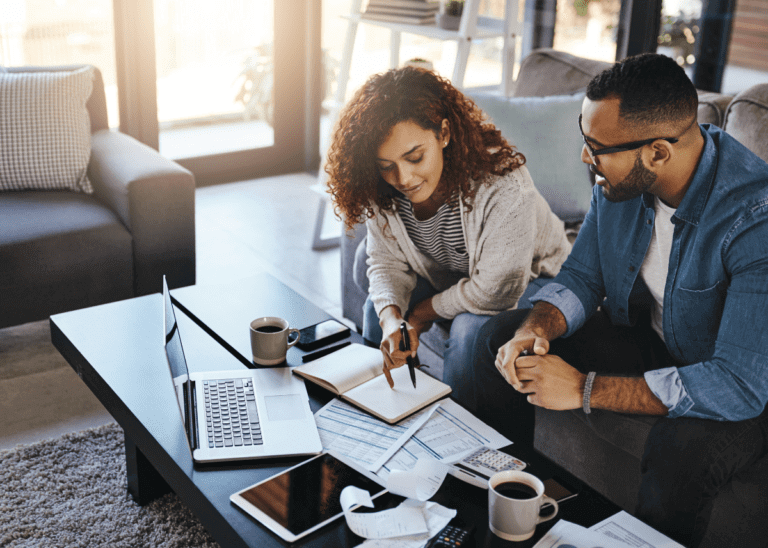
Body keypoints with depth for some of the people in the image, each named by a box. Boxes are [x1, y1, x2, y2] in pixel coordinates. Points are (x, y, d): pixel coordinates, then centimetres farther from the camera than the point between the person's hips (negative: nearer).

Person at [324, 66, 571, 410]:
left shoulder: (503, 185, -37)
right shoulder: (382, 190, -19)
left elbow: (496, 291, -32)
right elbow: (387, 264, -9)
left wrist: (421, 314, -21)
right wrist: (392, 320, -31)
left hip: (528, 282, -5)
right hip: (450, 278, 6)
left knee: (471, 331, -30)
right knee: (378, 308, -10)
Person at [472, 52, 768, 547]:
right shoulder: (619, 177, -13)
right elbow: (582, 277, 0)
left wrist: (585, 389, -33)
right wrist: (536, 329, -23)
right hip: (643, 333, 6)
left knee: (682, 451, -37)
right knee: (500, 339, -4)